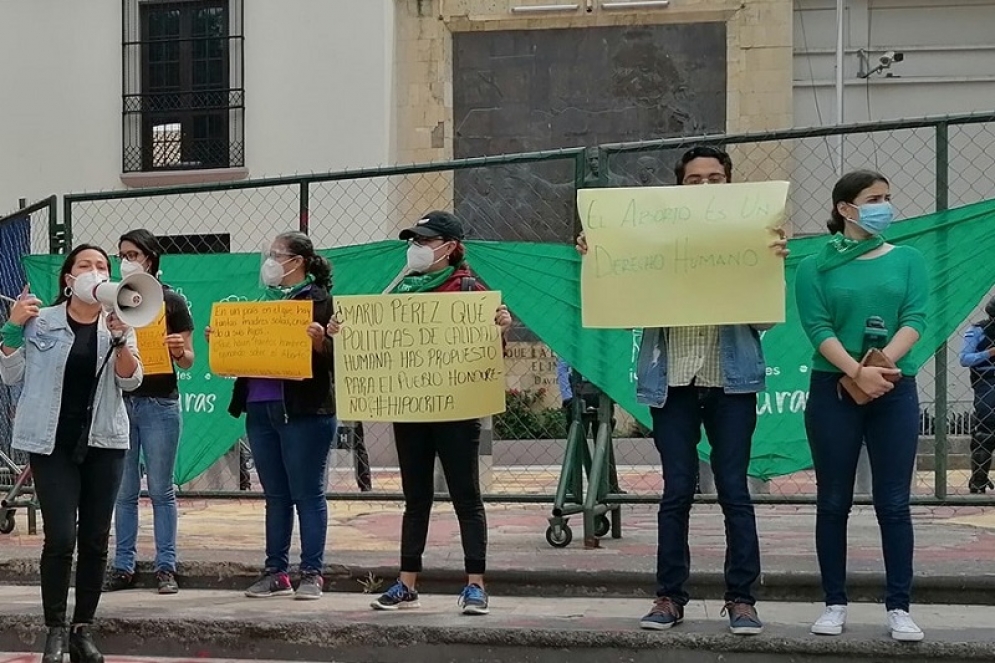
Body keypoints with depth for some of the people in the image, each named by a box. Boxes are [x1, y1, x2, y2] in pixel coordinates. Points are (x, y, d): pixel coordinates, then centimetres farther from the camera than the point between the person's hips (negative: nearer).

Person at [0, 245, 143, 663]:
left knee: (95, 540, 4)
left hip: (103, 443, 3)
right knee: (60, 538, -11)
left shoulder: (120, 325, 6)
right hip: (52, 443, -3)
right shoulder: (40, 322, 1)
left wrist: (119, 337, -19)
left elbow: (131, 381, -5)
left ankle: (83, 629, 13)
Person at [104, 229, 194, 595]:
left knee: (161, 490, -1)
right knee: (124, 490, 5)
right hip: (119, 400, 3)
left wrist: (179, 351, -19)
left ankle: (166, 568, 3)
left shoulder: (171, 301, 2)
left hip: (159, 403, -3)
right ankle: (123, 566, 9)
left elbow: (187, 359, 3)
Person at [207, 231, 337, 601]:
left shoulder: (320, 301, -3)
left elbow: (334, 354, -10)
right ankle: (276, 573, 15)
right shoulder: (265, 301, 17)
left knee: (307, 494, -2)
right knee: (275, 495, 11)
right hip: (261, 408, 7)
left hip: (304, 413, -7)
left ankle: (312, 573, 2)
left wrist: (320, 342, -30)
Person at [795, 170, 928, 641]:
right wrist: (857, 372, -22)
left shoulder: (907, 259, 8)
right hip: (833, 391, -1)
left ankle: (899, 608, 1)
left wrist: (884, 363, -19)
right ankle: (835, 605, 10)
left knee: (893, 503, -1)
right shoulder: (816, 267, 2)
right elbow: (818, 328, -8)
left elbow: (915, 319, -3)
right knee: (834, 502, 3)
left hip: (895, 390, 1)